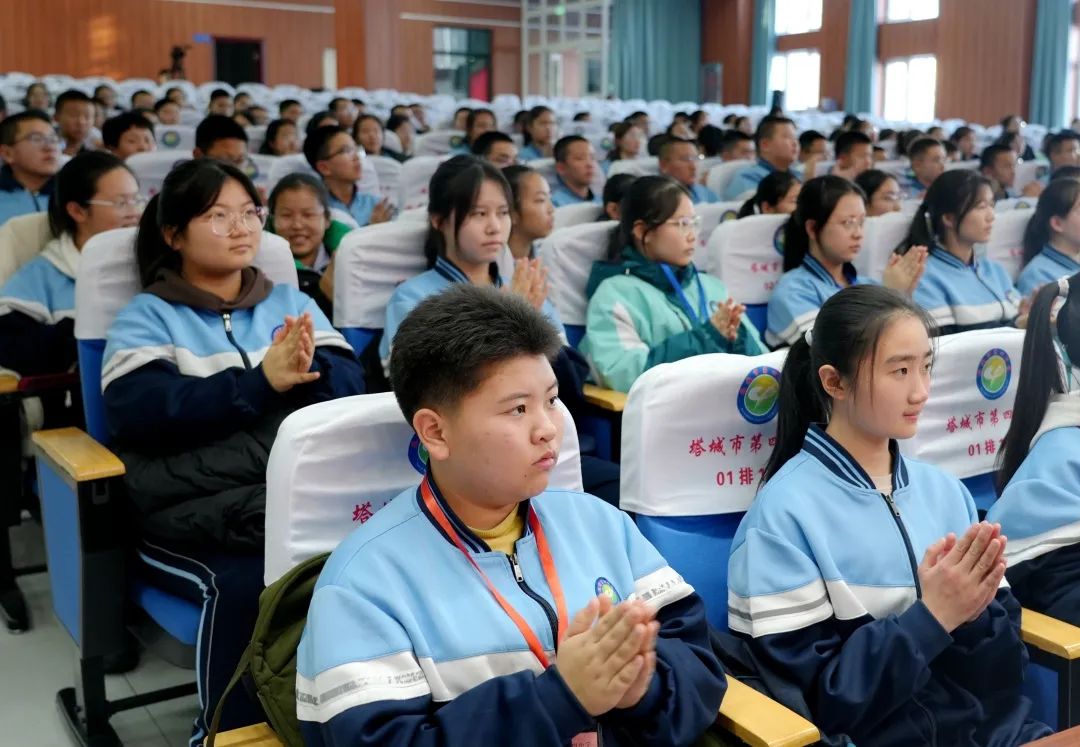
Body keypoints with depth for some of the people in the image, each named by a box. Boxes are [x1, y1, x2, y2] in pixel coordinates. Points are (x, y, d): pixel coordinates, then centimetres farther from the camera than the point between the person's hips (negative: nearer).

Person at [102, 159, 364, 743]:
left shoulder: (291, 301, 21)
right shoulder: (147, 316, 10)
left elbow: (353, 385, 8)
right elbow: (134, 411, -9)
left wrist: (309, 372, -15)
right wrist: (260, 380, -16)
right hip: (193, 508, -2)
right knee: (246, 581, -32)